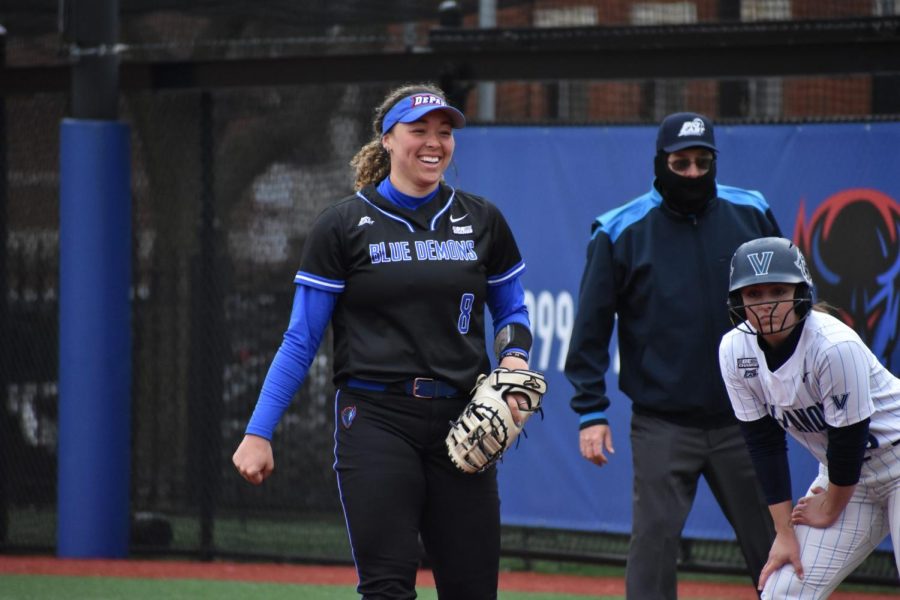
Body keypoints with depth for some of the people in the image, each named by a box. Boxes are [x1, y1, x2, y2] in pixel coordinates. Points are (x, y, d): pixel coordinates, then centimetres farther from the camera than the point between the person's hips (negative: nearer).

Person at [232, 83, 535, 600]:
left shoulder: (482, 221, 9)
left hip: (460, 421, 3)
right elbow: (301, 340, 1)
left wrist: (513, 358, -2)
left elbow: (512, 310, 21)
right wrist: (259, 432, -5)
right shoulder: (344, 225, 1)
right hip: (377, 422, -3)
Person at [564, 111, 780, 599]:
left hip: (744, 420, 2)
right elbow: (591, 328, -1)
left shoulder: (752, 215, 5)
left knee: (773, 546, 6)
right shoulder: (620, 232, -3)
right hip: (662, 425, -2)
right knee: (654, 541, -7)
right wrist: (591, 412, -6)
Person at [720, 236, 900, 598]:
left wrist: (830, 510, -7)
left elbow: (849, 439, -20)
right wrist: (784, 532, -5)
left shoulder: (835, 346, -27)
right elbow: (764, 443, -4)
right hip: (842, 470, 6)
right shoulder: (735, 351, -10)